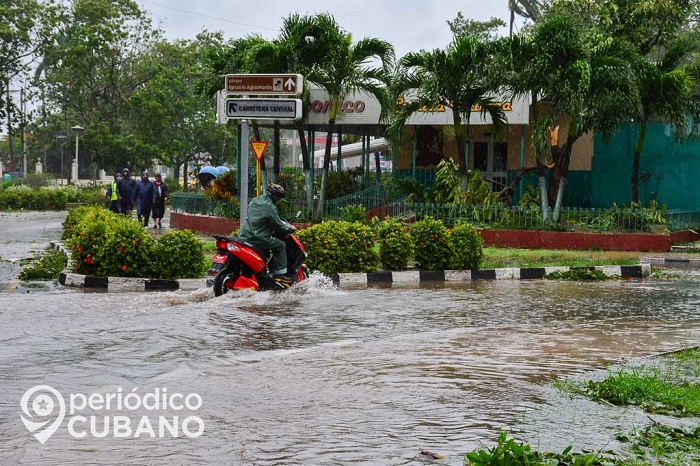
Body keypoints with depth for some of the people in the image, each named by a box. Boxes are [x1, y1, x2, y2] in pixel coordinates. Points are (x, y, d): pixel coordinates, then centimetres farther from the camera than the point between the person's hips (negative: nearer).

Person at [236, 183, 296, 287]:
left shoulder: (254, 201, 15)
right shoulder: (269, 207, -13)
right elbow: (278, 225, -10)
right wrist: (290, 228, 7)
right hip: (258, 238, -9)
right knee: (280, 245, 1)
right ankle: (280, 274, -2)